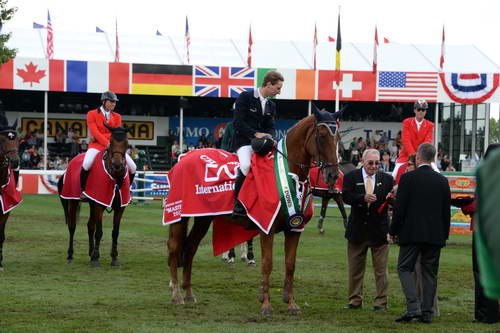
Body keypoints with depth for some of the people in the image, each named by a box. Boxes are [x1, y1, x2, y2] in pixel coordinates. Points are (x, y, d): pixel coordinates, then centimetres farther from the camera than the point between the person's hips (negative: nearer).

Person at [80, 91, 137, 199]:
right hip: (97, 146, -4)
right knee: (87, 164, -34)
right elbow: (94, 132, -10)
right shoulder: (92, 114, 2)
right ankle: (82, 189, -13)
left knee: (132, 167, -10)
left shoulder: (117, 117, 12)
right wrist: (107, 143, -23)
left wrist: (99, 137, -12)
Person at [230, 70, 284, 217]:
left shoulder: (271, 105, 16)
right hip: (243, 141, -7)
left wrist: (268, 137, -11)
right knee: (246, 165, -33)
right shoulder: (245, 97, -6)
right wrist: (256, 134, -22)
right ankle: (238, 204, -23)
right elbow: (238, 122, -12)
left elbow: (270, 126, 13)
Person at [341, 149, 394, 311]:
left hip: (379, 230, -1)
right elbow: (346, 197, -14)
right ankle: (355, 301, 20)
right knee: (355, 267, 10)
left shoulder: (387, 179, 2)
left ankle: (381, 302, 10)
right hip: (357, 229, 1)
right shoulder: (351, 177, 0)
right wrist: (363, 198, -31)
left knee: (381, 269, 3)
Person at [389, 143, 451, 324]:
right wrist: (445, 234, 17)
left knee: (405, 268, 3)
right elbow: (446, 211, 8)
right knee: (430, 273, 9)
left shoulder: (407, 178, -8)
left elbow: (400, 208, -9)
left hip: (411, 233, -4)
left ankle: (413, 307, -12)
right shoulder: (442, 181, 4)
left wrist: (393, 231, 0)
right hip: (435, 235, 4)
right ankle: (427, 312, 9)